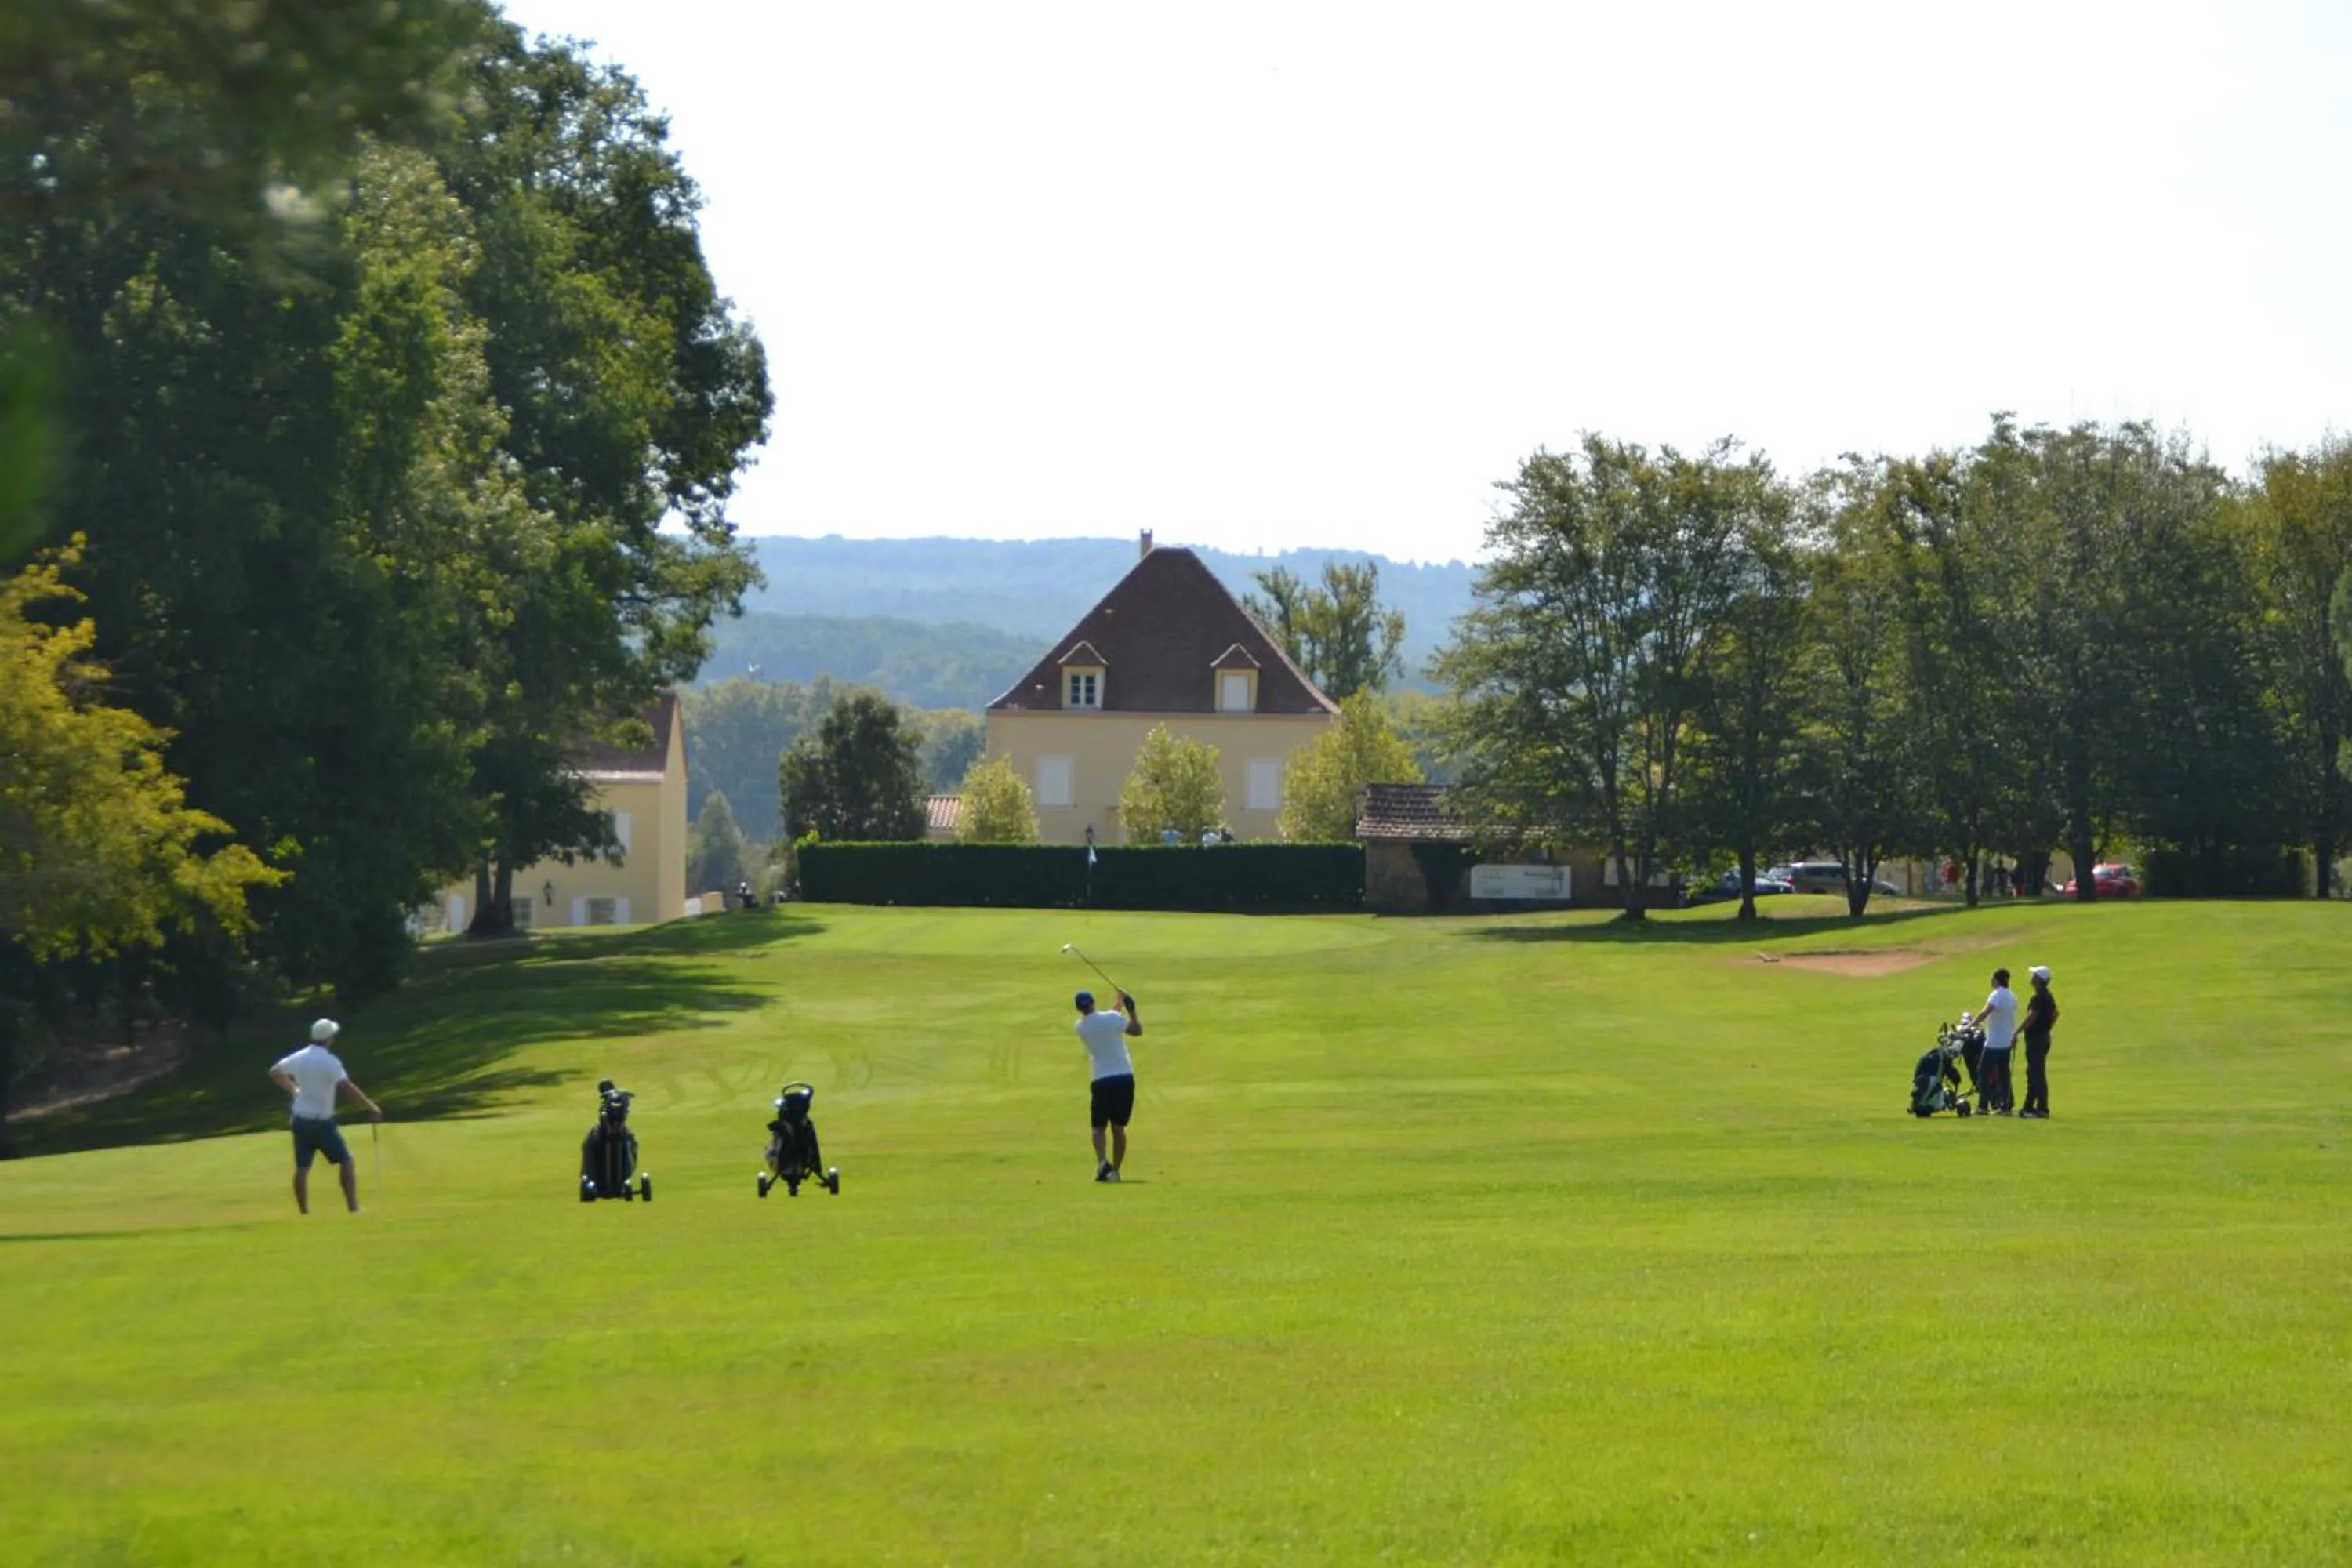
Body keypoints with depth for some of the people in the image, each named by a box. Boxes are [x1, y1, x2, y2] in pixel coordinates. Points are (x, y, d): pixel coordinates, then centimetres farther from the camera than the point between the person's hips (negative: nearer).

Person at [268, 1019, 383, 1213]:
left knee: (302, 1168, 7)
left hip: (301, 1120, 6)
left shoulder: (299, 1058, 4)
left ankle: (304, 1212, 5)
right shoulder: (329, 1061, -16)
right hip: (321, 1122, -6)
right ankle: (353, 1207, -5)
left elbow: (275, 1072, 18)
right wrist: (371, 1106, -23)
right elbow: (347, 1087, -26)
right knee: (347, 1162, 2)